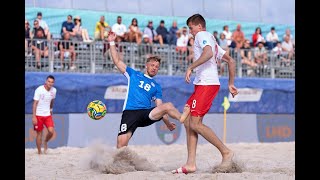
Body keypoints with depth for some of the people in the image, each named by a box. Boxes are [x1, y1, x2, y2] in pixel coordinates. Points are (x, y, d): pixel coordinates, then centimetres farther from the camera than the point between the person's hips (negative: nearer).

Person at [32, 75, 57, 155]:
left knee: (51, 131, -13)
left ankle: (45, 142, 19)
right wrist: (34, 117, -18)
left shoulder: (54, 90, -1)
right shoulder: (39, 90, -15)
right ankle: (39, 152, 13)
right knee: (39, 133, 2)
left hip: (48, 115, 4)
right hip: (38, 115, -4)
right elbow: (35, 103, -14)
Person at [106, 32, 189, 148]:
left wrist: (167, 123, 5)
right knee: (121, 143, -18)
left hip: (146, 114, 1)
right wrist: (112, 43, 7)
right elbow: (117, 61, 14)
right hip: (130, 112, -1)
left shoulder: (156, 86, 23)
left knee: (168, 106, -25)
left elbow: (160, 106, 17)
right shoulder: (133, 75, 19)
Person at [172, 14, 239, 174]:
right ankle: (190, 164, 1)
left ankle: (226, 152, -7)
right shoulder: (212, 40, 28)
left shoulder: (202, 35, -1)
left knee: (195, 124, -13)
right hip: (203, 84, 10)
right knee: (188, 122, 5)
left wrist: (190, 67, -21)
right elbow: (231, 61, 27)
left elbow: (208, 53, -22)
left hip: (206, 84, -10)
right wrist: (231, 84, 26)